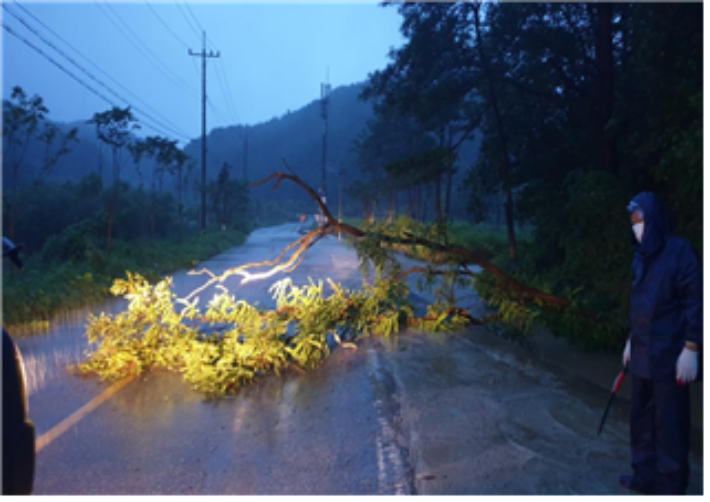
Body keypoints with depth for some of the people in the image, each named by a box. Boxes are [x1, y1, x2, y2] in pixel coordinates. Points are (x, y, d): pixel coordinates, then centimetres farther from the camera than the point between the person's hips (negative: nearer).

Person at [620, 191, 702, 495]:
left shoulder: (679, 251, -12)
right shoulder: (642, 257, 11)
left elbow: (696, 302, -14)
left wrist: (691, 349, -18)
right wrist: (631, 340, 21)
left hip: (669, 356, -8)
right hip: (642, 354, 8)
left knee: (669, 425, 1)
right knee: (642, 419, 16)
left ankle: (671, 487, 15)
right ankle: (647, 477, 31)